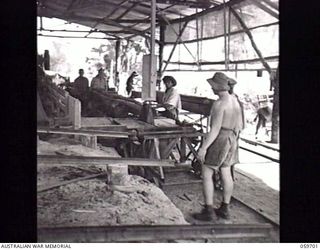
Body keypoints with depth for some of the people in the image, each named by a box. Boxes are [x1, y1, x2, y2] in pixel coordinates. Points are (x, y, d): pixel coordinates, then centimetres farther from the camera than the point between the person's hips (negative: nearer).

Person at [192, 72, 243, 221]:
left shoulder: (219, 104, -22)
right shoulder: (235, 101, 5)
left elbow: (215, 129, -25)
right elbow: (238, 124, 12)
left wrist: (203, 148, -23)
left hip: (218, 140, -9)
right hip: (230, 140, 9)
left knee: (206, 174, -1)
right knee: (226, 174, 14)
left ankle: (209, 211, 1)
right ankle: (225, 209, 23)